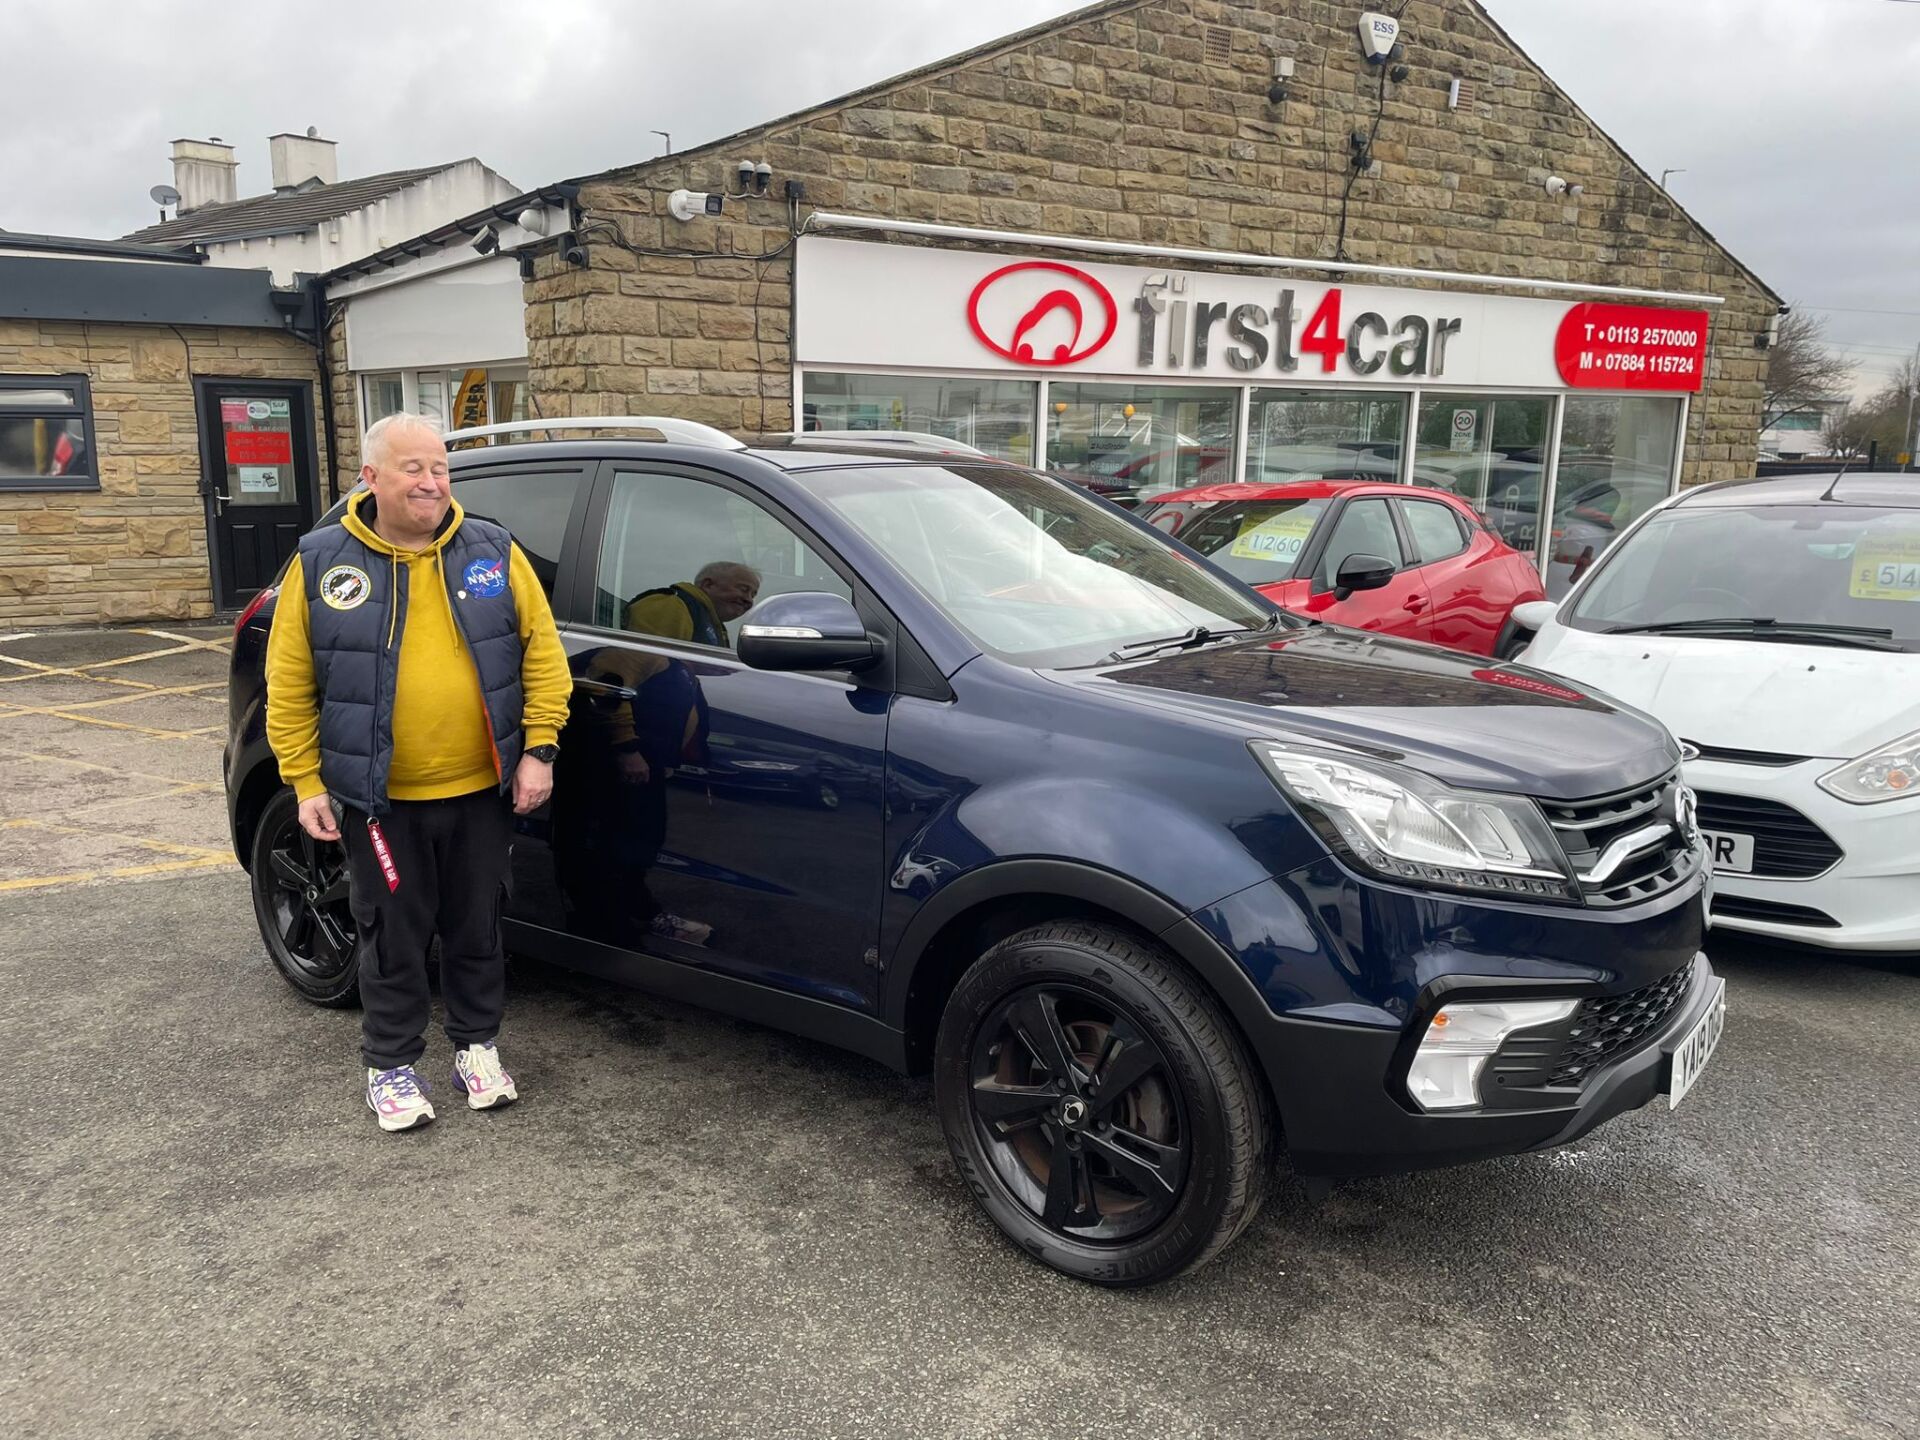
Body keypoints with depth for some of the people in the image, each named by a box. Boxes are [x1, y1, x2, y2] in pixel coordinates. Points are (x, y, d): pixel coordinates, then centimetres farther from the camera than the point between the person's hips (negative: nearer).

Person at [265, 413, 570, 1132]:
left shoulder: (494, 552, 1)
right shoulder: (321, 562, -2)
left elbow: (543, 655, 1)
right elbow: (289, 685, -1)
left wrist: (537, 750, -5)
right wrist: (306, 782, -5)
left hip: (481, 790, 2)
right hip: (379, 797, -1)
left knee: (476, 928, 14)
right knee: (394, 936, 10)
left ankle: (476, 1045, 33)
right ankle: (391, 1065, 27)